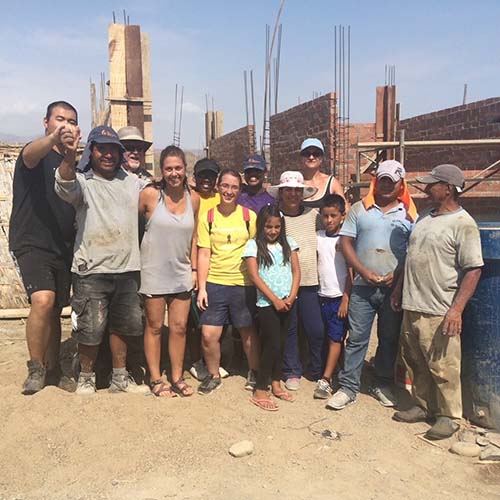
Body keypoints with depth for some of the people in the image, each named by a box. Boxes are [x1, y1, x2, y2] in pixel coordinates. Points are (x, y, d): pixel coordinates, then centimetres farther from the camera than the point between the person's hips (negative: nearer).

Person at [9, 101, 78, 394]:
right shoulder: (38, 154, -4)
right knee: (43, 301, -24)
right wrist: (53, 138, -51)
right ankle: (35, 368, -8)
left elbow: (78, 202, 16)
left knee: (55, 310, 11)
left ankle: (53, 370, 23)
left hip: (63, 247, 6)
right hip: (32, 243, -6)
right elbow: (30, 155, -32)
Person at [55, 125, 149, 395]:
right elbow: (65, 186, -25)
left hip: (127, 269, 5)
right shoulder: (82, 182, -3)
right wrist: (70, 155, -43)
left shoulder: (133, 182, 13)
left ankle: (120, 378, 30)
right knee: (90, 329, 2)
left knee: (121, 326, 15)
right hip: (91, 271, -4)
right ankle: (86, 377, 24)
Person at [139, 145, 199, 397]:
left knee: (179, 327, 9)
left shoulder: (193, 199, 3)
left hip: (181, 274, 4)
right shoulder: (149, 194, -10)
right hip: (154, 273, -3)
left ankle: (177, 377, 24)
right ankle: (155, 379, 21)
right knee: (154, 327, 7)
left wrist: (194, 268, 8)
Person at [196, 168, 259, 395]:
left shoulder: (249, 216, 1)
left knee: (248, 332, 12)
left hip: (243, 283, 0)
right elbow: (204, 254, 1)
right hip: (214, 283, 0)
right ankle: (213, 375, 22)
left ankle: (254, 372, 34)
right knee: (209, 335, -2)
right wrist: (201, 288, -3)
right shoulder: (207, 217, 1)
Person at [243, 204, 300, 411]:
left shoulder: (288, 243, 7)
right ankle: (259, 392, 4)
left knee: (280, 342, 11)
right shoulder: (253, 245, -4)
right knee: (273, 344, -6)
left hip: (288, 302, 4)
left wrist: (291, 296, -8)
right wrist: (275, 300, -13)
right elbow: (254, 276, -10)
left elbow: (296, 271, 5)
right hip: (267, 303, -4)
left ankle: (276, 384, 27)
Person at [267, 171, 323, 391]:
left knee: (316, 330, 5)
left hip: (310, 282, 2)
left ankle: (319, 372, 24)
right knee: (288, 329, 8)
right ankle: (292, 372, 24)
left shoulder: (312, 215, 6)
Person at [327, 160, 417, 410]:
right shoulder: (359, 209, 4)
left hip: (394, 286, 1)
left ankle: (382, 385, 26)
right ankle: (348, 387, 11)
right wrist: (363, 272, -10)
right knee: (356, 338, 3)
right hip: (363, 286, -1)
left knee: (389, 339, 12)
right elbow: (345, 242, 0)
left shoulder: (409, 214, 5)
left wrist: (398, 274, -11)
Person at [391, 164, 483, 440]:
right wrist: (399, 289, 22)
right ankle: (423, 406, 33)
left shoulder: (463, 224, -12)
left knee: (442, 367, 2)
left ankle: (449, 416, 18)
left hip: (439, 311, -8)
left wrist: (457, 309, -22)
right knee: (415, 362, 17)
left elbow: (473, 269, -16)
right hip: (412, 306, 8)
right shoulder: (425, 218, 13)